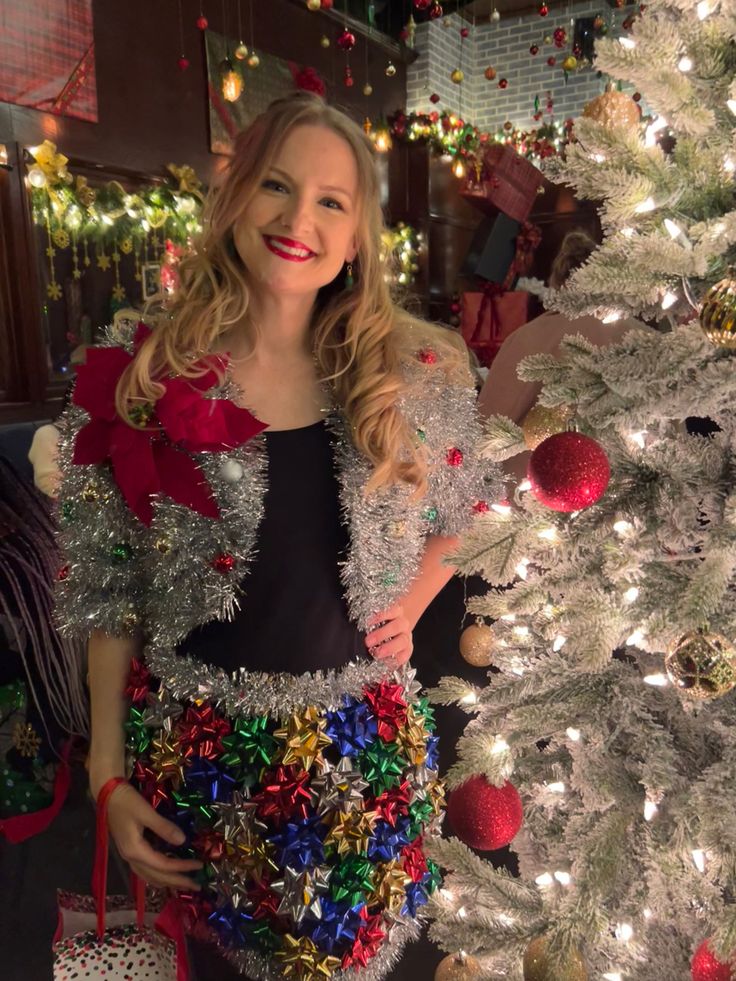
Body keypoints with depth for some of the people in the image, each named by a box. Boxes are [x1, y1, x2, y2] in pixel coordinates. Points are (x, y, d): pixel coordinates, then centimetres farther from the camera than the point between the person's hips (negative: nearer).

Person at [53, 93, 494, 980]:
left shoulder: (410, 373, -5)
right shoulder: (143, 375, -9)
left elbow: (459, 516, 13)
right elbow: (108, 591, -4)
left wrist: (405, 610, -1)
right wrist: (109, 772, -2)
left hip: (362, 743, 1)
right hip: (197, 745, 0)